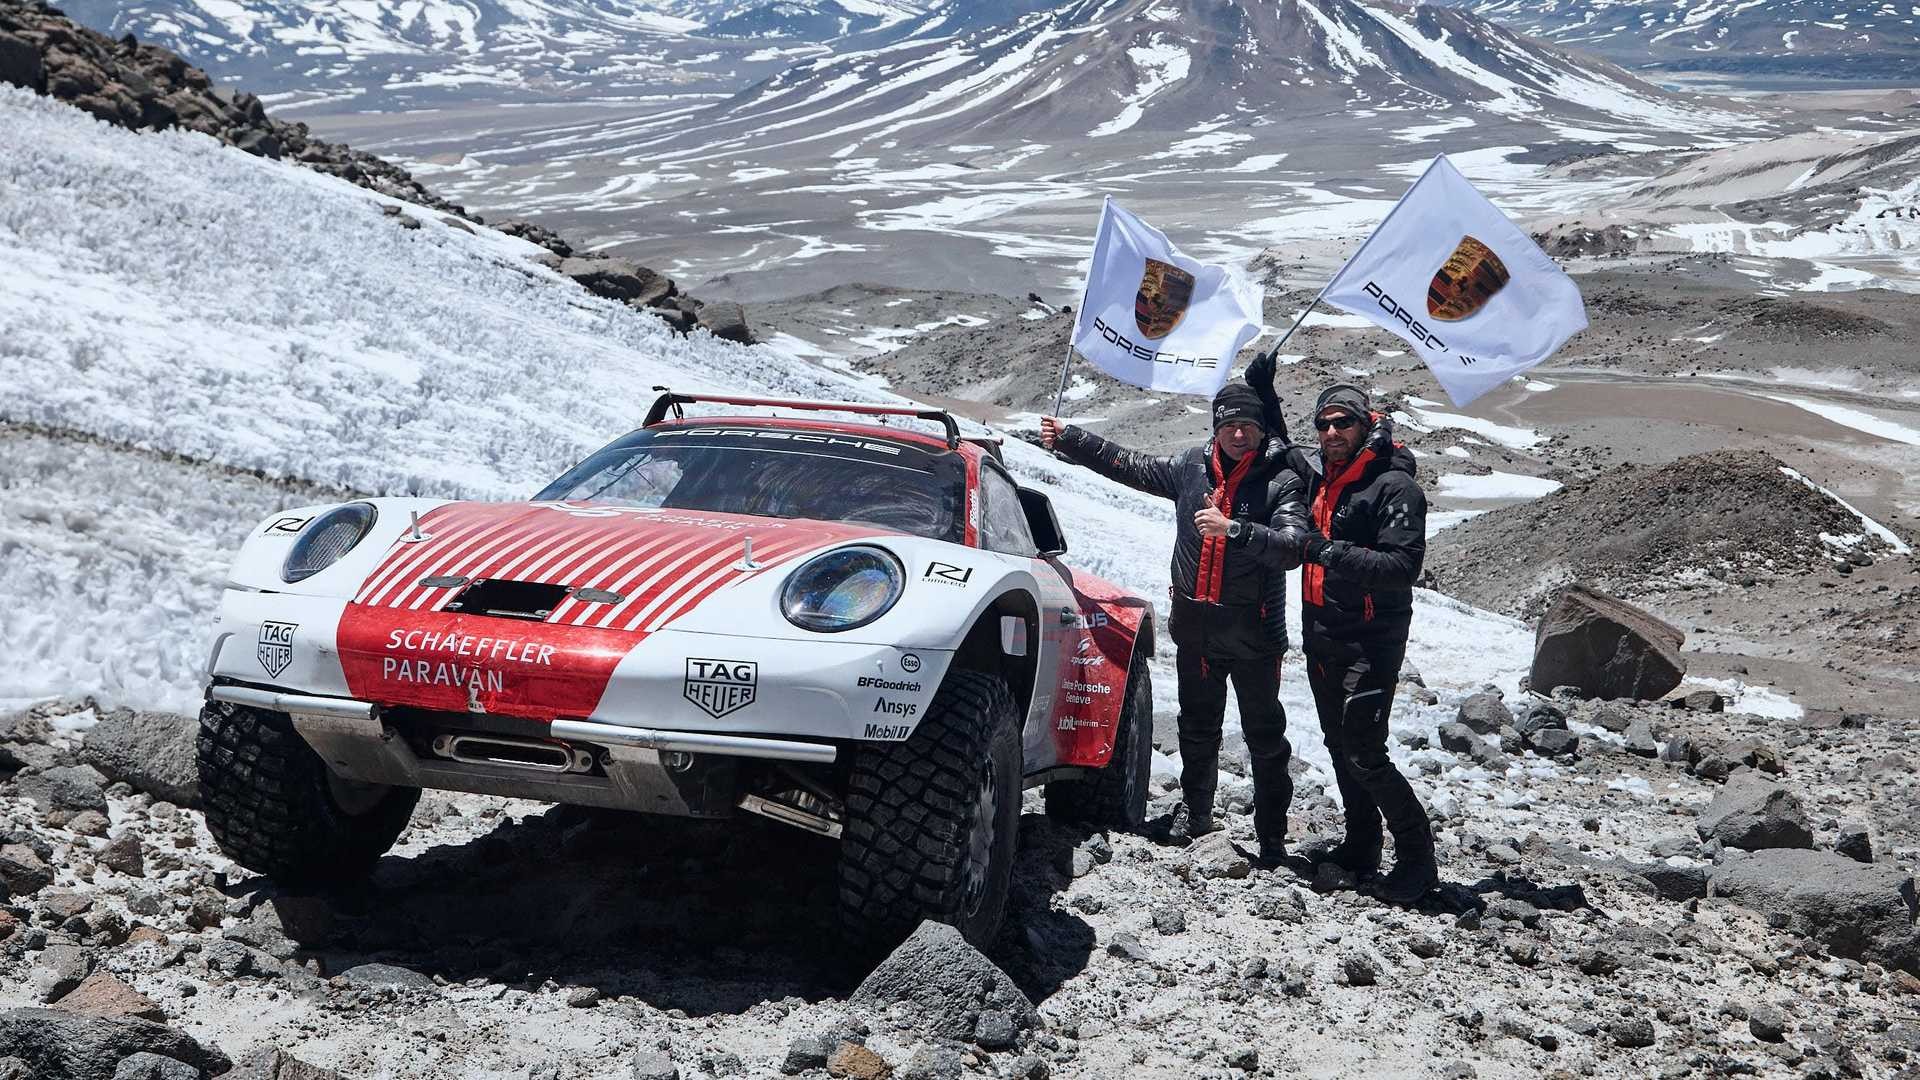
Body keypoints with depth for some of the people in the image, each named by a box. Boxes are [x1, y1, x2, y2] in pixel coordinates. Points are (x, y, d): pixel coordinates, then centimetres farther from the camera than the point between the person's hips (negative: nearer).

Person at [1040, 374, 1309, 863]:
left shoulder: (1282, 480, -10)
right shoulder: (1191, 466, 4)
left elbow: (1291, 548, -22)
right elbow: (1132, 466, 18)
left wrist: (1232, 529, -33)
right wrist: (1068, 439, 18)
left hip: (1253, 628, -4)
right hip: (1194, 622, 4)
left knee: (1264, 731, 1)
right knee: (1197, 724, 17)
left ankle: (1272, 831, 9)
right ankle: (1194, 809, 33)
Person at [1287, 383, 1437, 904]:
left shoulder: (1394, 486, -13)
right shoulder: (1316, 475, 9)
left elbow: (1403, 566, -22)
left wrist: (1330, 553, -28)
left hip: (1370, 642, -8)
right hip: (1321, 638, 8)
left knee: (1363, 753, -11)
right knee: (1340, 745, 15)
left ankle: (1417, 857, -1)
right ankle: (1361, 846, 27)